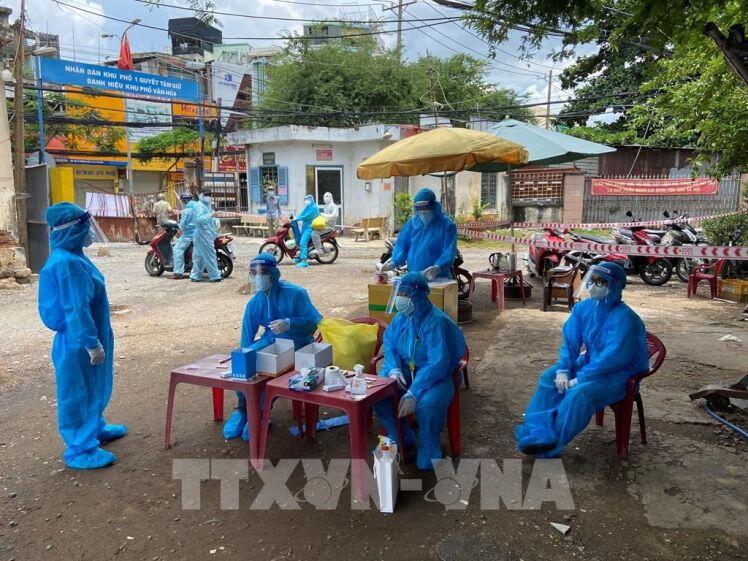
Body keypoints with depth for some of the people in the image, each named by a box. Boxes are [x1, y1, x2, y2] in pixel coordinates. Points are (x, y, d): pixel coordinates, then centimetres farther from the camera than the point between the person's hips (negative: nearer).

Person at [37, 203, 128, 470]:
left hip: (86, 338, 10)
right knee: (78, 394, 3)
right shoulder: (66, 263, -25)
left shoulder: (73, 257, 7)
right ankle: (80, 449, 15)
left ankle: (94, 429, 42)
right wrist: (91, 343, -22)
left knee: (93, 389, 24)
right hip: (78, 343, -10)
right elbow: (75, 309, -25)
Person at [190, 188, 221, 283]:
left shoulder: (206, 205, 19)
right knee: (209, 255, -7)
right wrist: (210, 215, -32)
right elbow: (199, 219, -26)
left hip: (207, 234, 10)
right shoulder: (200, 205, -13)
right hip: (203, 234, -10)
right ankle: (215, 276, -3)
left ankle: (195, 276, 15)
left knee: (199, 256, 11)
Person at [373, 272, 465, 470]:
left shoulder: (437, 322, -24)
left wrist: (413, 392, -33)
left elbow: (438, 364, -28)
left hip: (436, 376, -6)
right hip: (405, 370, 6)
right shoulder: (402, 316, -3)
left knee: (428, 403, -35)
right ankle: (402, 437, 8)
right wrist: (393, 369, -10)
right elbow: (389, 342, 10)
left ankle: (428, 448, -3)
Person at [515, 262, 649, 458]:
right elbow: (570, 341, -1)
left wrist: (580, 378, -27)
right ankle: (538, 431, -8)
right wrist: (563, 369, -15)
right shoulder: (583, 308, -3)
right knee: (549, 377, -7)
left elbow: (613, 357, -29)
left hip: (620, 373, -8)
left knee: (579, 393, -31)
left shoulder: (624, 317, -25)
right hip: (591, 363, 8)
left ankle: (551, 442, -18)